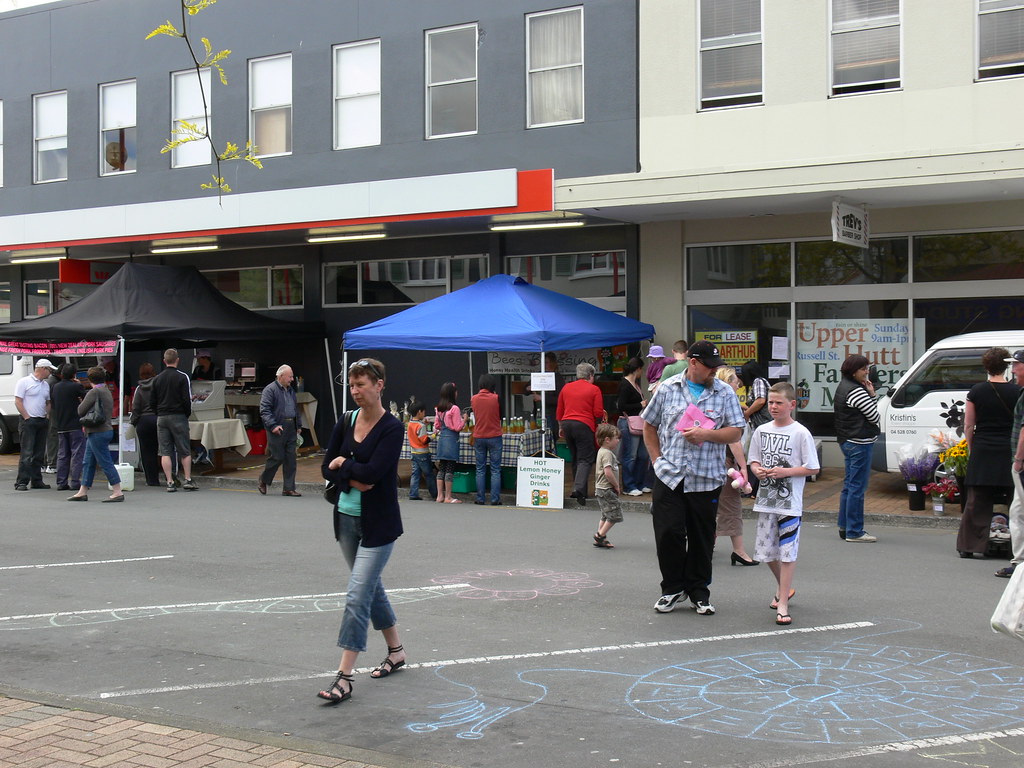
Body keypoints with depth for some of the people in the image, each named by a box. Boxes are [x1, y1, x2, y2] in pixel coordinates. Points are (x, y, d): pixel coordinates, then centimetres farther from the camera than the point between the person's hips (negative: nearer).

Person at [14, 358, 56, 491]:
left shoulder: (46, 384, 16)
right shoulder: (24, 382, -5)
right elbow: (18, 402, -9)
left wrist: (47, 417, 9)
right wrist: (27, 417, -13)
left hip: (42, 422, 7)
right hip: (28, 422, -7)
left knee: (39, 454, 9)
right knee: (26, 453, -10)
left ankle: (36, 481, 15)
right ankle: (21, 482, -9)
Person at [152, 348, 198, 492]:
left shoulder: (157, 379, 7)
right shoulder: (182, 377, -6)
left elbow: (153, 401, 9)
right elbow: (187, 399, -10)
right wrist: (187, 414, 3)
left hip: (161, 418, 4)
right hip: (178, 416, -3)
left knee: (165, 452, 3)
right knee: (185, 451, 5)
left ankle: (170, 482, 0)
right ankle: (188, 480, 5)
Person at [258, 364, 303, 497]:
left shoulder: (290, 390, 18)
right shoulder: (270, 389, -8)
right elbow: (264, 410, -15)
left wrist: (299, 425, 21)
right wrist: (273, 425, -22)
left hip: (291, 429, 7)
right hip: (277, 430, -7)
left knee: (290, 458, 4)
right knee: (277, 457, -5)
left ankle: (289, 489, 9)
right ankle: (262, 483, 17)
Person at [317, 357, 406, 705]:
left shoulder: (392, 428, -13)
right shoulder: (346, 421, 5)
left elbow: (373, 471, -24)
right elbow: (327, 468, 2)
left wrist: (344, 464, -9)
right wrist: (354, 479, -15)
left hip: (378, 522, -7)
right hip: (347, 517, 7)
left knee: (358, 595, -11)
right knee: (371, 587, 19)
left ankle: (344, 677, -8)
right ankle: (396, 651, 37)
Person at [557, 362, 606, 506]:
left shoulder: (566, 388, 12)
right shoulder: (594, 389, -1)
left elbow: (559, 410, 16)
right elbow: (598, 413, -4)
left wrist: (561, 427, 26)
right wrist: (600, 421, 16)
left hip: (567, 424, 5)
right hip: (584, 425, -5)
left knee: (575, 458, 16)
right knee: (585, 459, -6)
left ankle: (578, 489, 17)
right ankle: (579, 488, -23)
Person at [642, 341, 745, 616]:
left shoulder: (725, 392, 4)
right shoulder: (667, 389, 5)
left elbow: (736, 432, 1)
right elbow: (649, 425, 14)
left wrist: (707, 434, -14)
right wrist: (657, 458, 6)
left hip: (707, 478, 0)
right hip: (669, 476, 0)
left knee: (702, 537, 7)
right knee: (668, 533, -1)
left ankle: (698, 591, 21)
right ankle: (671, 588, 17)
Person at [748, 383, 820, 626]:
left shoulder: (801, 433, -6)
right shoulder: (761, 431, 7)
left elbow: (812, 468, -6)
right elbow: (754, 460, 16)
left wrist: (785, 472, -16)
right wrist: (757, 470, -7)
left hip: (790, 502, -5)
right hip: (765, 500, 5)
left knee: (787, 552, -4)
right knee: (766, 551, 12)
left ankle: (783, 604, 1)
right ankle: (783, 588, 37)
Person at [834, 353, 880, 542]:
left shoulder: (842, 386, 13)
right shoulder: (856, 391, -18)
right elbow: (874, 416, -15)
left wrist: (869, 394, 6)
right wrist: (871, 395, -3)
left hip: (847, 441, 11)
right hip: (860, 443, -11)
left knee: (849, 485, 17)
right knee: (857, 487, -6)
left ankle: (844, 527, 23)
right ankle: (854, 531, -2)